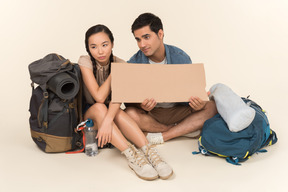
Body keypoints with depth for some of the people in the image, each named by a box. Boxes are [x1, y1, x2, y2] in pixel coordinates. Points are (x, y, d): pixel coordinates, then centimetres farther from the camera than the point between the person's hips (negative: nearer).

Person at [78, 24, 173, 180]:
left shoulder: (119, 64, -9)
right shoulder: (85, 62, -16)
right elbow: (99, 97, -26)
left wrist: (108, 120, -45)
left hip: (109, 111, 2)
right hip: (88, 114, -2)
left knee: (117, 112, -33)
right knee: (99, 108, -35)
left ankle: (148, 150, -43)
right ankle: (132, 155, -47)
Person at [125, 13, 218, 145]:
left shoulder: (181, 58, -7)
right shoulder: (134, 64, -8)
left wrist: (199, 105, -31)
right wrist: (142, 106, -35)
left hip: (178, 111, 1)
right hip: (151, 114, -1)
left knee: (211, 107, -21)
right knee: (130, 113, -33)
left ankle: (162, 136, -23)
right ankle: (185, 129, -16)